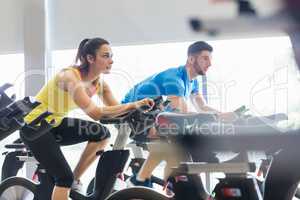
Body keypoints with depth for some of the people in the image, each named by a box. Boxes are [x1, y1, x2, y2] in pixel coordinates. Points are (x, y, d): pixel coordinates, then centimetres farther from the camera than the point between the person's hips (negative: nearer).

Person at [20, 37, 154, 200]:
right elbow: (95, 113, -40)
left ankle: (75, 181, 1)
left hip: (55, 124, 8)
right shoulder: (71, 77, -29)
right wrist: (133, 105, -40)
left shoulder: (99, 82, -4)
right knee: (64, 177, -15)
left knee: (102, 134, -10)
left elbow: (117, 109, -9)